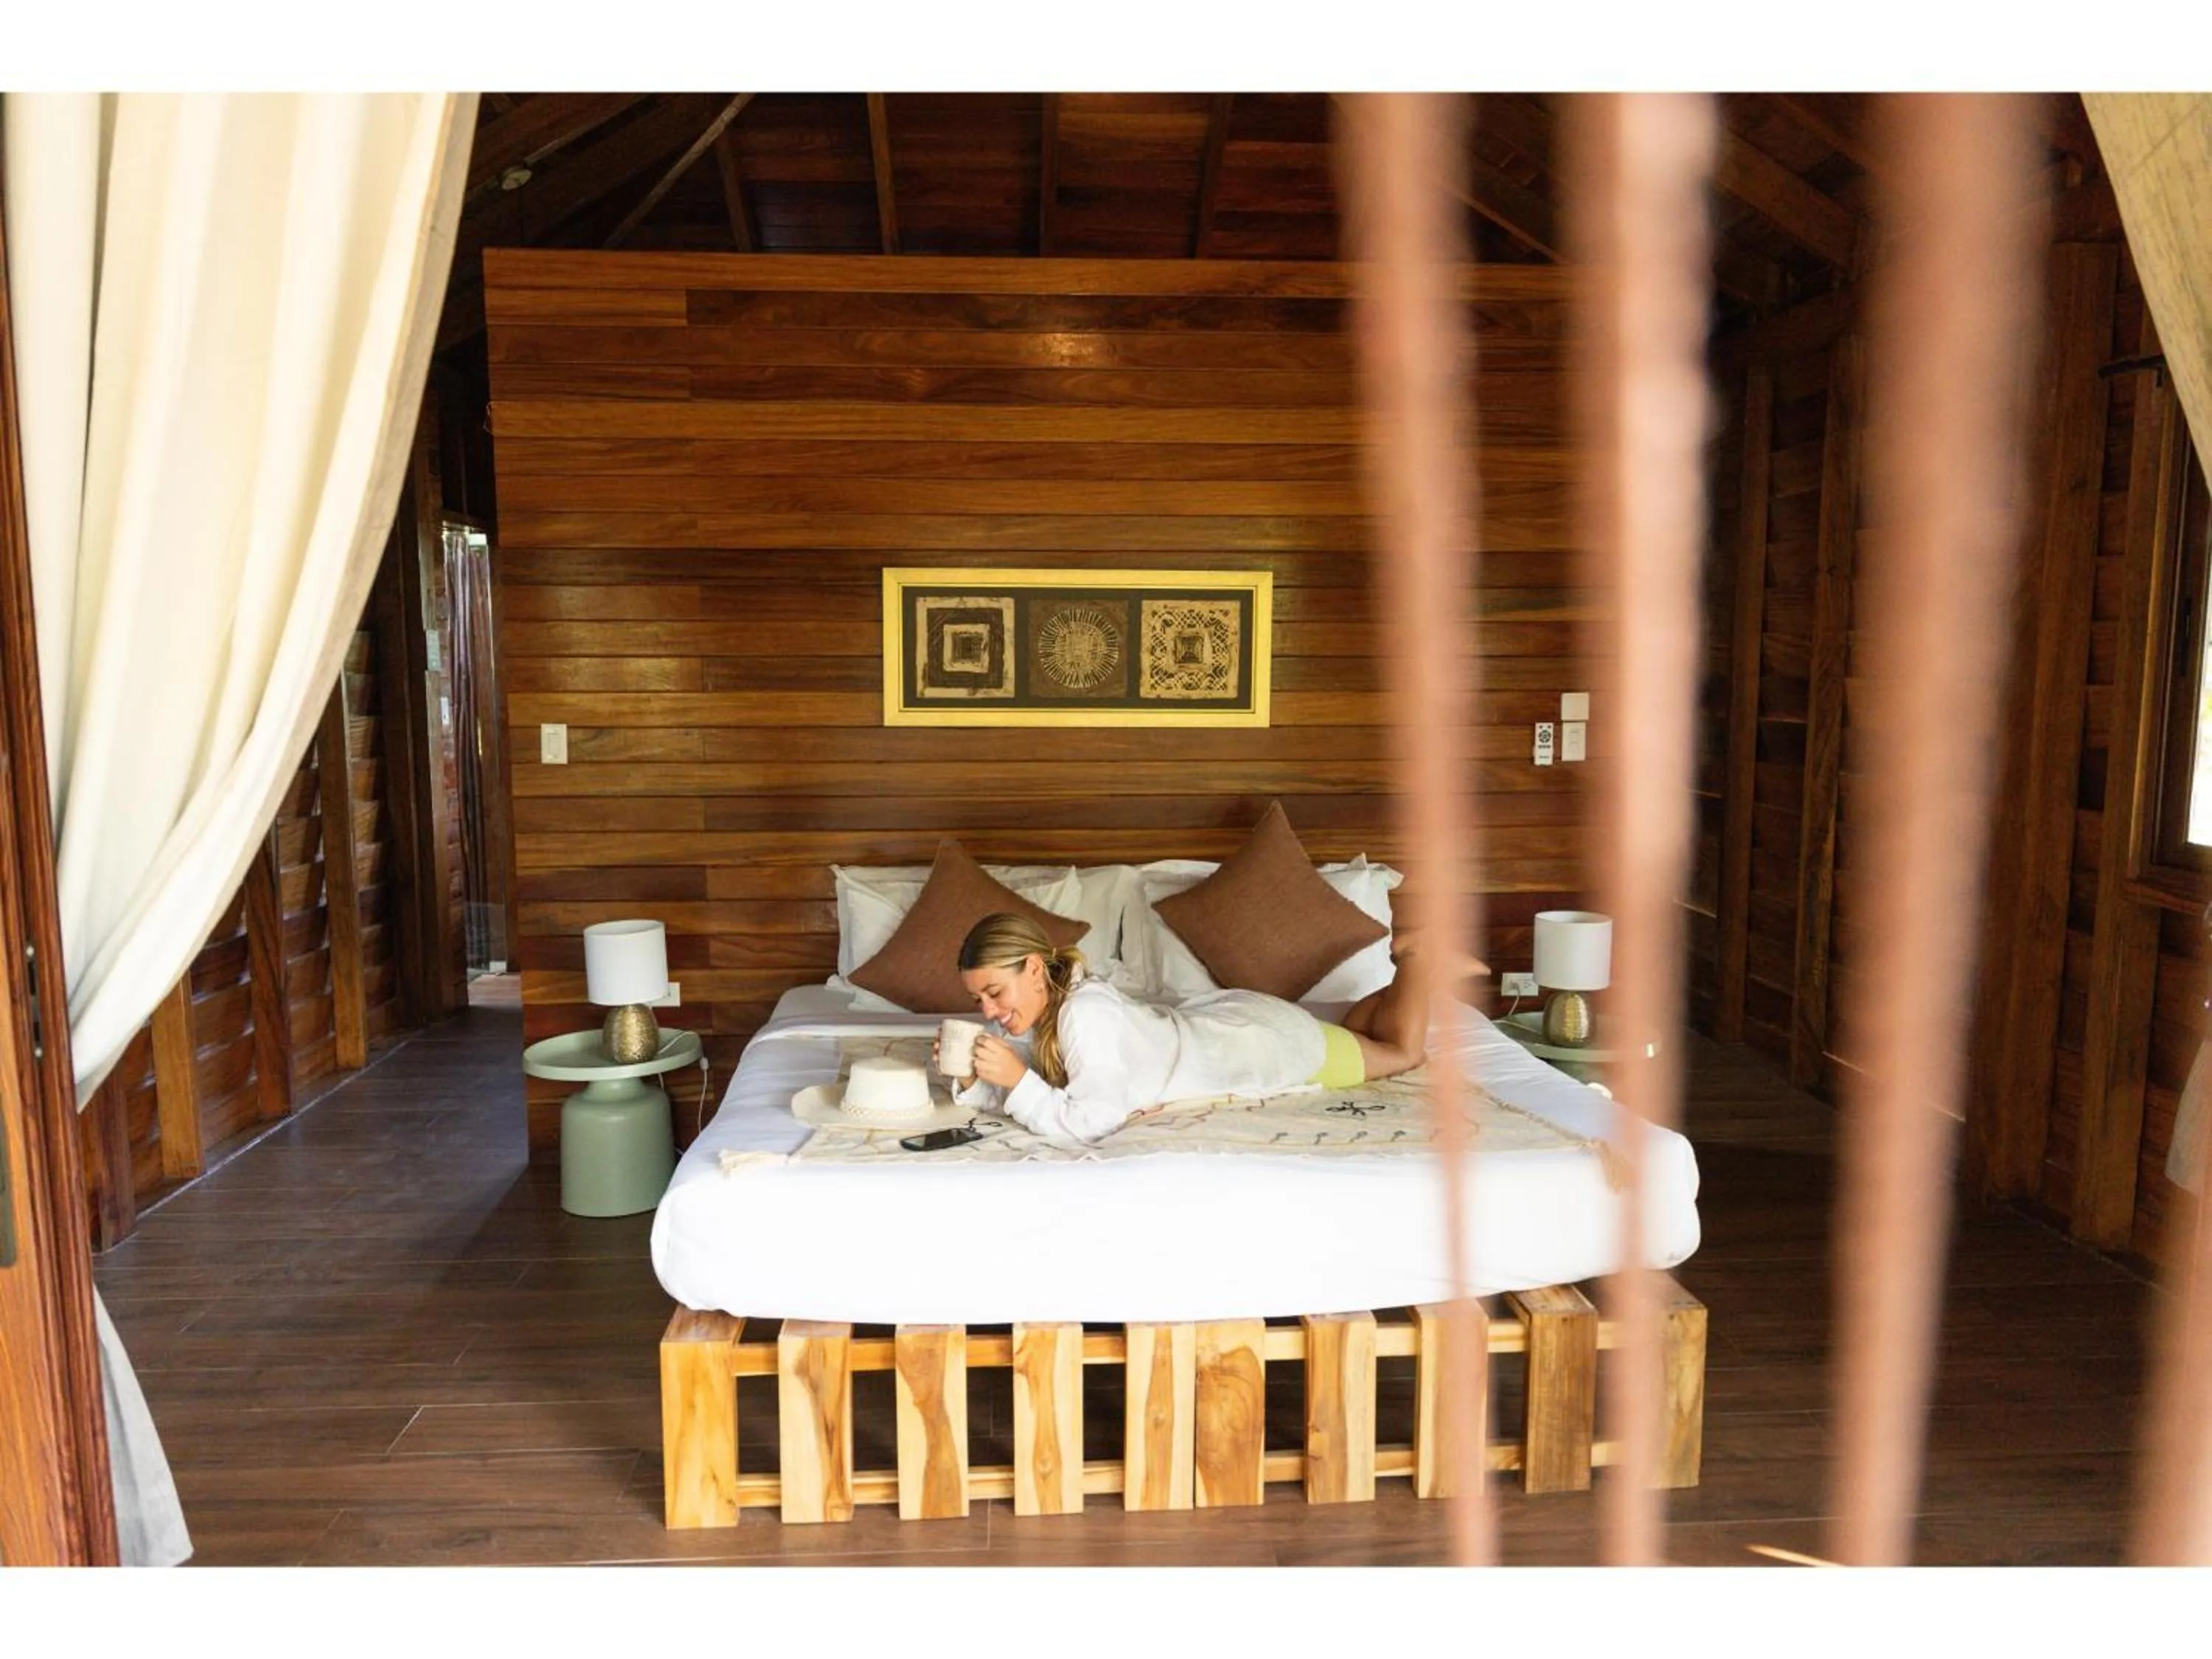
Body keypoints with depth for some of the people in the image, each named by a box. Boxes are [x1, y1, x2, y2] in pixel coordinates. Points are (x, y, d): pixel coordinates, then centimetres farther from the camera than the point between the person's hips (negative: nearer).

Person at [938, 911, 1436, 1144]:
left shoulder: (1086, 1013, -40)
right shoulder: (1020, 1015, -18)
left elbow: (1093, 1123, -41)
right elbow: (1003, 1099, -11)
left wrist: (1018, 1078, -44)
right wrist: (969, 1078, -29)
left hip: (1270, 1041, -6)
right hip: (1218, 1018, 6)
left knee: (1403, 1052, 21)